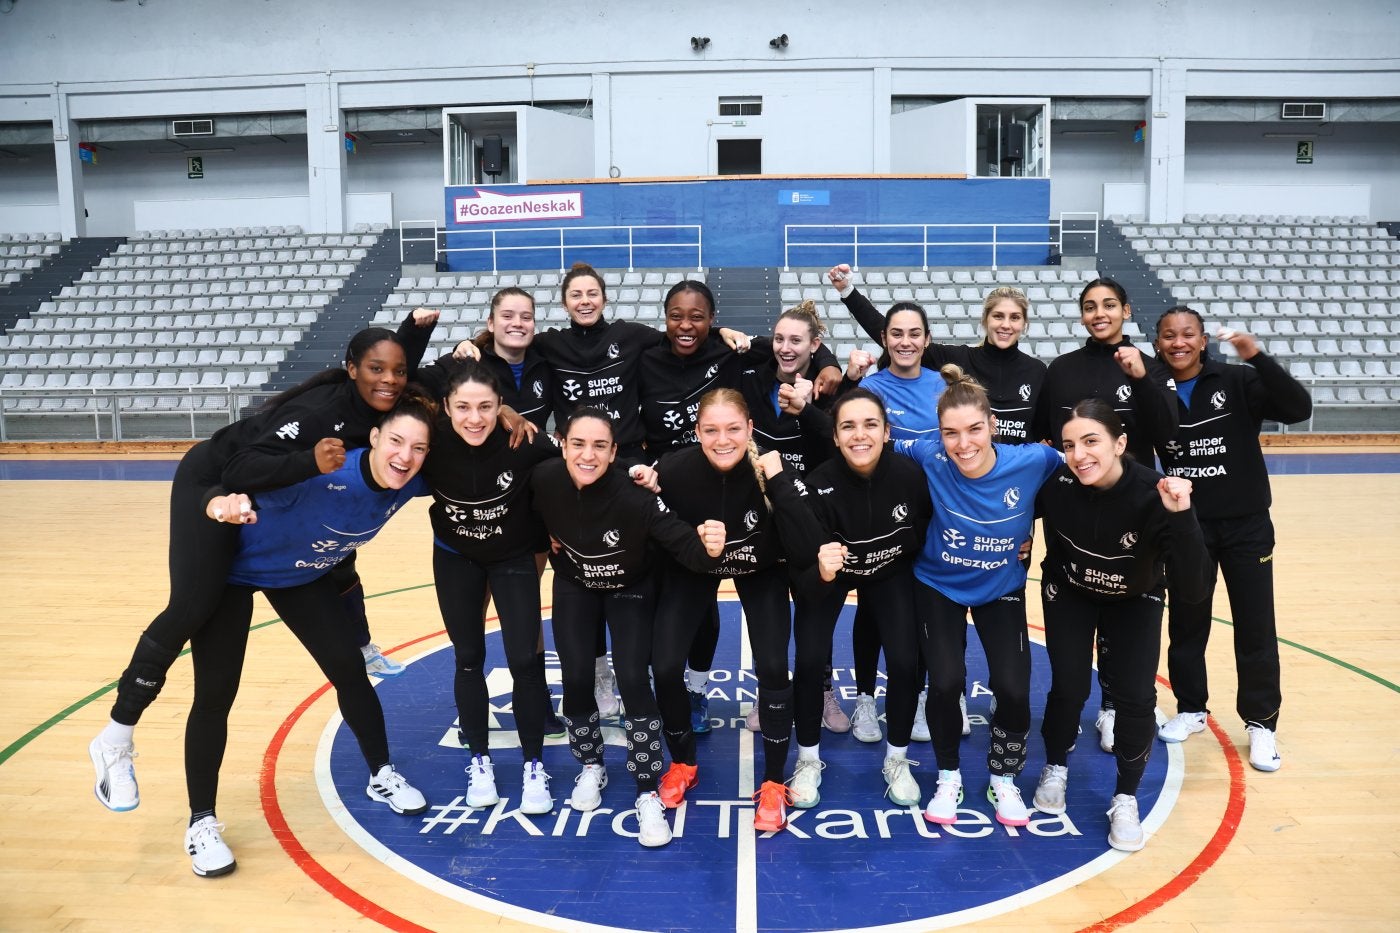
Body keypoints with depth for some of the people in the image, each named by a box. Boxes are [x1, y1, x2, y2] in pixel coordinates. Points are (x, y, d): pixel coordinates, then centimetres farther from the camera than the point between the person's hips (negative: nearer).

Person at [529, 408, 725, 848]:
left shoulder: (634, 497, -37)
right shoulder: (544, 478, -27)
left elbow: (685, 546, -43)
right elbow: (533, 519, -2)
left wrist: (708, 548, -62)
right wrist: (548, 544, -7)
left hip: (630, 590, -3)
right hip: (574, 586, 3)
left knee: (632, 680, -13)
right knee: (576, 676, -4)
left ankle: (648, 795, 1)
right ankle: (590, 768, 23)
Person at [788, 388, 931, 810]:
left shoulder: (910, 474, -30)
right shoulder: (820, 484, -34)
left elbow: (928, 530, -8)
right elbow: (805, 573, -34)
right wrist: (820, 572, -54)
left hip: (892, 572, 1)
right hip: (828, 572, -1)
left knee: (905, 661, -11)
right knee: (810, 661, -14)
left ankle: (897, 761, 16)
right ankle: (809, 761, 12)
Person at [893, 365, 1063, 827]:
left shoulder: (1030, 461, -24)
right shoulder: (931, 459, -25)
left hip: (1002, 590, 1)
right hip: (939, 587, -1)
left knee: (1013, 688, -9)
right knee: (945, 682, -13)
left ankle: (1003, 780, 21)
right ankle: (949, 778, 16)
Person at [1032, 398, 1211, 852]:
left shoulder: (1153, 496, -34)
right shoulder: (1056, 482, -30)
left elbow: (1193, 589, -39)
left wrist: (1181, 516, -48)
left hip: (1135, 601, 0)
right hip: (1069, 593, 1)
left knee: (1136, 697, -13)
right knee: (1069, 688, -10)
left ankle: (1125, 798, 12)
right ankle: (1056, 769, 21)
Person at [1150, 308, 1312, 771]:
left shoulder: (1238, 381, -7)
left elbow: (1299, 408, -20)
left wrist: (1258, 357, -29)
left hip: (1245, 523, -1)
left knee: (1256, 626, 6)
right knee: (1186, 624, 12)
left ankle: (1261, 723, 20)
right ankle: (1191, 709, 29)